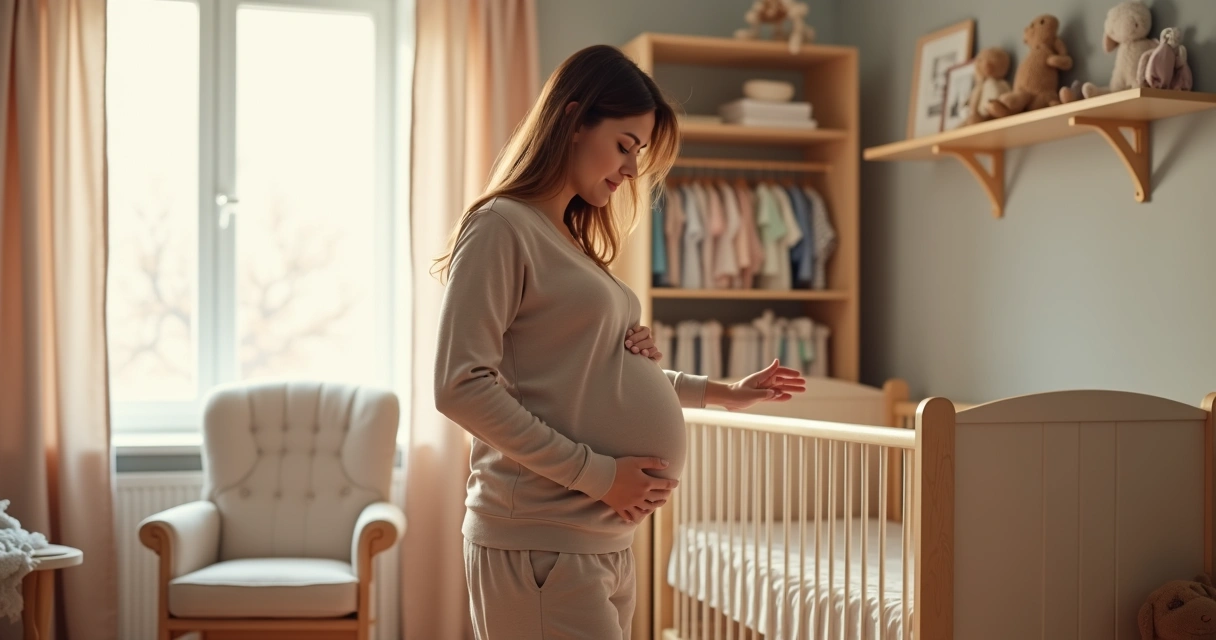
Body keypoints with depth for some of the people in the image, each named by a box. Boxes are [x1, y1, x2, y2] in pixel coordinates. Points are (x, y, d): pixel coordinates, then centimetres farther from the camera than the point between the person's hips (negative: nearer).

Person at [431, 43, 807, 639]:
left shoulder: (572, 242, 18)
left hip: (605, 540, 8)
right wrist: (594, 472, -17)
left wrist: (720, 392, 27)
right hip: (541, 542, -8)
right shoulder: (500, 226, -9)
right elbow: (461, 386, -18)